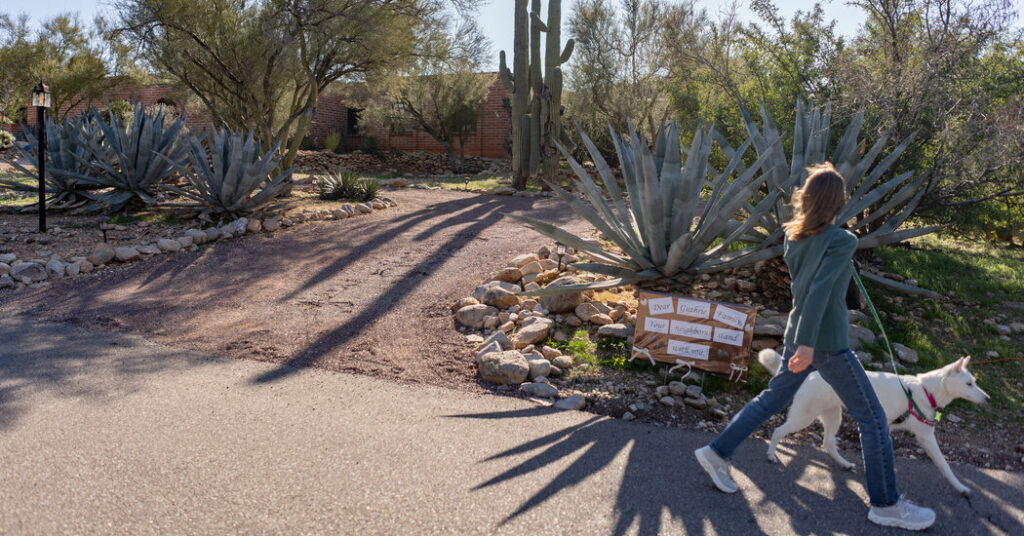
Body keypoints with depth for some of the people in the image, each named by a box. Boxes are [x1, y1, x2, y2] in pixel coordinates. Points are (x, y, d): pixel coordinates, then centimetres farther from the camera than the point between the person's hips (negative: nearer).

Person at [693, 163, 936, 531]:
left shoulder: (794, 237, 3)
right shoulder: (842, 241, -18)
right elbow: (819, 290, -26)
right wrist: (807, 345, -28)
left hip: (798, 333, 7)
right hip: (828, 345, -7)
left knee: (772, 399, 20)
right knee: (873, 418, 7)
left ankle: (717, 452, 19)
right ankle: (886, 504, 16)